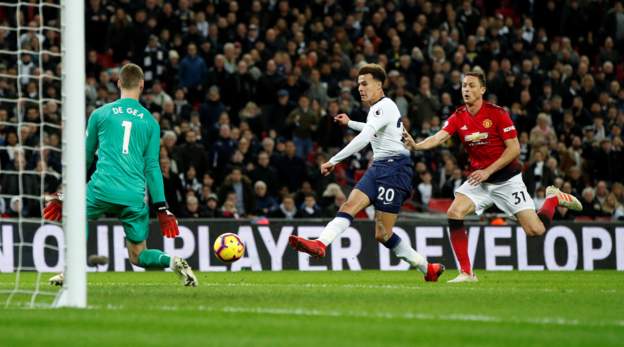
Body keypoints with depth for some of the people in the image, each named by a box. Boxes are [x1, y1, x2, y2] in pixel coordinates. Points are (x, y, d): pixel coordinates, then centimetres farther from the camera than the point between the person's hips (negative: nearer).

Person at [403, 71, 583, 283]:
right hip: (479, 179, 4)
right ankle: (466, 272, -11)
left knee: (536, 230, -11)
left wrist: (488, 171, -19)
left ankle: (553, 198, 23)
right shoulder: (458, 118, -2)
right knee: (454, 213, -21)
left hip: (507, 179, -4)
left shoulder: (497, 113, -14)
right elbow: (439, 138, -17)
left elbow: (514, 148, -14)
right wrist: (416, 146, -37)